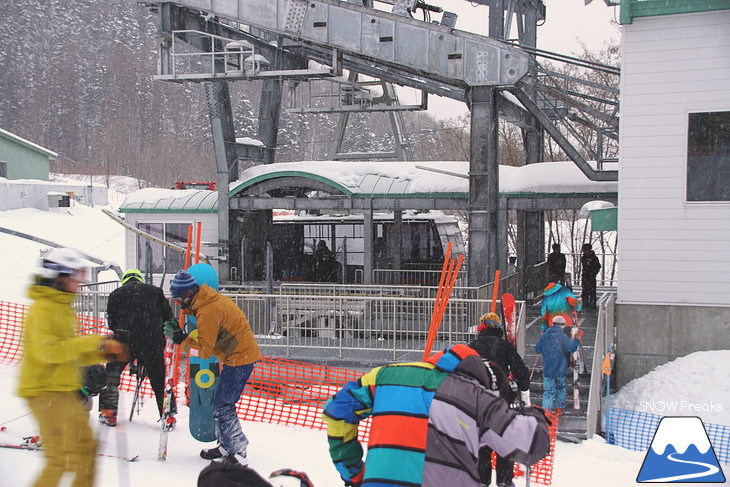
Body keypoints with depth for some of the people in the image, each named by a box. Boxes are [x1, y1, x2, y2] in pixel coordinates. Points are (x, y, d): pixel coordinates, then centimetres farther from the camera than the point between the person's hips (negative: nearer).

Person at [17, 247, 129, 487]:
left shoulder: (63, 307, 17)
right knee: (62, 457, -11)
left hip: (65, 391, 10)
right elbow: (48, 350, -24)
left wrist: (105, 354, 9)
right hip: (46, 391, -10)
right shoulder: (42, 308, -13)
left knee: (86, 446, 12)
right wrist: (94, 342, -21)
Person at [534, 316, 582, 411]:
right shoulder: (563, 336, -9)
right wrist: (577, 340, 1)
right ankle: (560, 406, 27)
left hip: (547, 370, 1)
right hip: (560, 370, -1)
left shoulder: (544, 336, 2)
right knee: (561, 387, 21)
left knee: (548, 390, 0)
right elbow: (571, 348, -15)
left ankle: (545, 409, -11)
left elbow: (537, 349, 13)